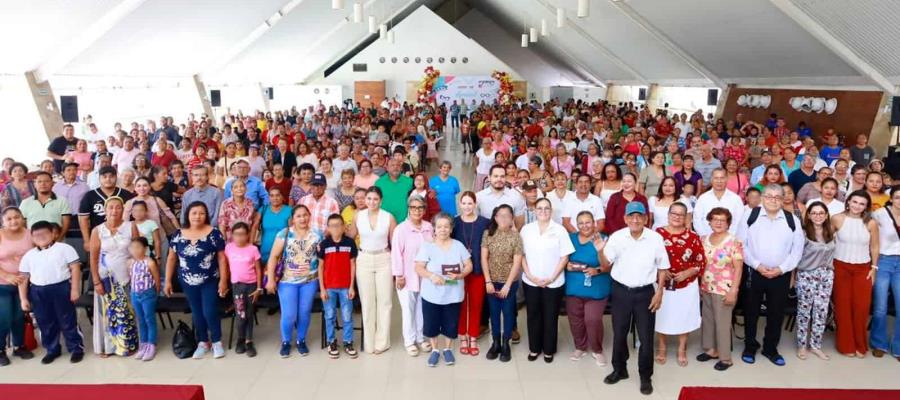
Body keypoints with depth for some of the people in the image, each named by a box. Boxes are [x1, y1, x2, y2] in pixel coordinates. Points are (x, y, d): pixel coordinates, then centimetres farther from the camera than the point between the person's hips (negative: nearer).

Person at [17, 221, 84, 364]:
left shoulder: (64, 248, 0)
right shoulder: (28, 255, 12)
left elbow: (75, 268, -4)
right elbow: (23, 278, 13)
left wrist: (75, 289, -11)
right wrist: (23, 298, 6)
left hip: (61, 288, -4)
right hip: (38, 292, 4)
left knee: (68, 320, 2)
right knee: (45, 323, 13)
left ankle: (76, 348, 13)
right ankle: (52, 350, 28)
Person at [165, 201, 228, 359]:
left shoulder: (214, 233, -9)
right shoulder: (178, 235, 0)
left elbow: (222, 258, -7)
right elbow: (171, 259, 7)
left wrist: (223, 280, -9)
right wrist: (168, 281, 6)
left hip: (210, 281, -3)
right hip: (188, 282, 3)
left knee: (210, 312, -5)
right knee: (197, 313, 12)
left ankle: (217, 342, 16)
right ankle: (203, 343, 28)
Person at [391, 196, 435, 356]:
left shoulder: (429, 227, 2)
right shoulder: (401, 228, -12)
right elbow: (396, 253, -12)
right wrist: (398, 275, -12)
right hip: (407, 277, -4)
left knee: (422, 308, 14)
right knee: (408, 309, 6)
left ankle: (421, 337, 31)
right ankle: (409, 341, 19)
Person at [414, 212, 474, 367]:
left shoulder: (458, 245, 1)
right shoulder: (427, 246, -6)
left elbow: (469, 266, 3)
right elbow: (418, 268, -10)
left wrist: (460, 275, -17)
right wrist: (432, 276, -28)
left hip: (453, 294, 2)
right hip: (431, 294, -1)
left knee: (450, 324, 11)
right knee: (431, 323, 9)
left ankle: (447, 349, 33)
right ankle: (434, 350, 30)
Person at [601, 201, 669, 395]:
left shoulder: (656, 238, -8)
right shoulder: (616, 237, -8)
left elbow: (662, 268, 2)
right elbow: (605, 266, -5)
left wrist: (659, 292, -3)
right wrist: (600, 251, -24)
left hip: (645, 293, -1)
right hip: (620, 291, 1)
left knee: (646, 337, 6)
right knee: (619, 334, 15)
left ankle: (645, 376, 26)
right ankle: (619, 370, 35)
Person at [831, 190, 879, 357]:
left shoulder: (871, 223, -6)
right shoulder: (837, 219, -8)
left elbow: (874, 247, 4)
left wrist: (874, 268, 4)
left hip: (863, 269, 1)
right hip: (841, 267, -1)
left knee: (861, 307, 1)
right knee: (843, 306, 5)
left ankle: (860, 345, 19)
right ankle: (846, 345, 18)